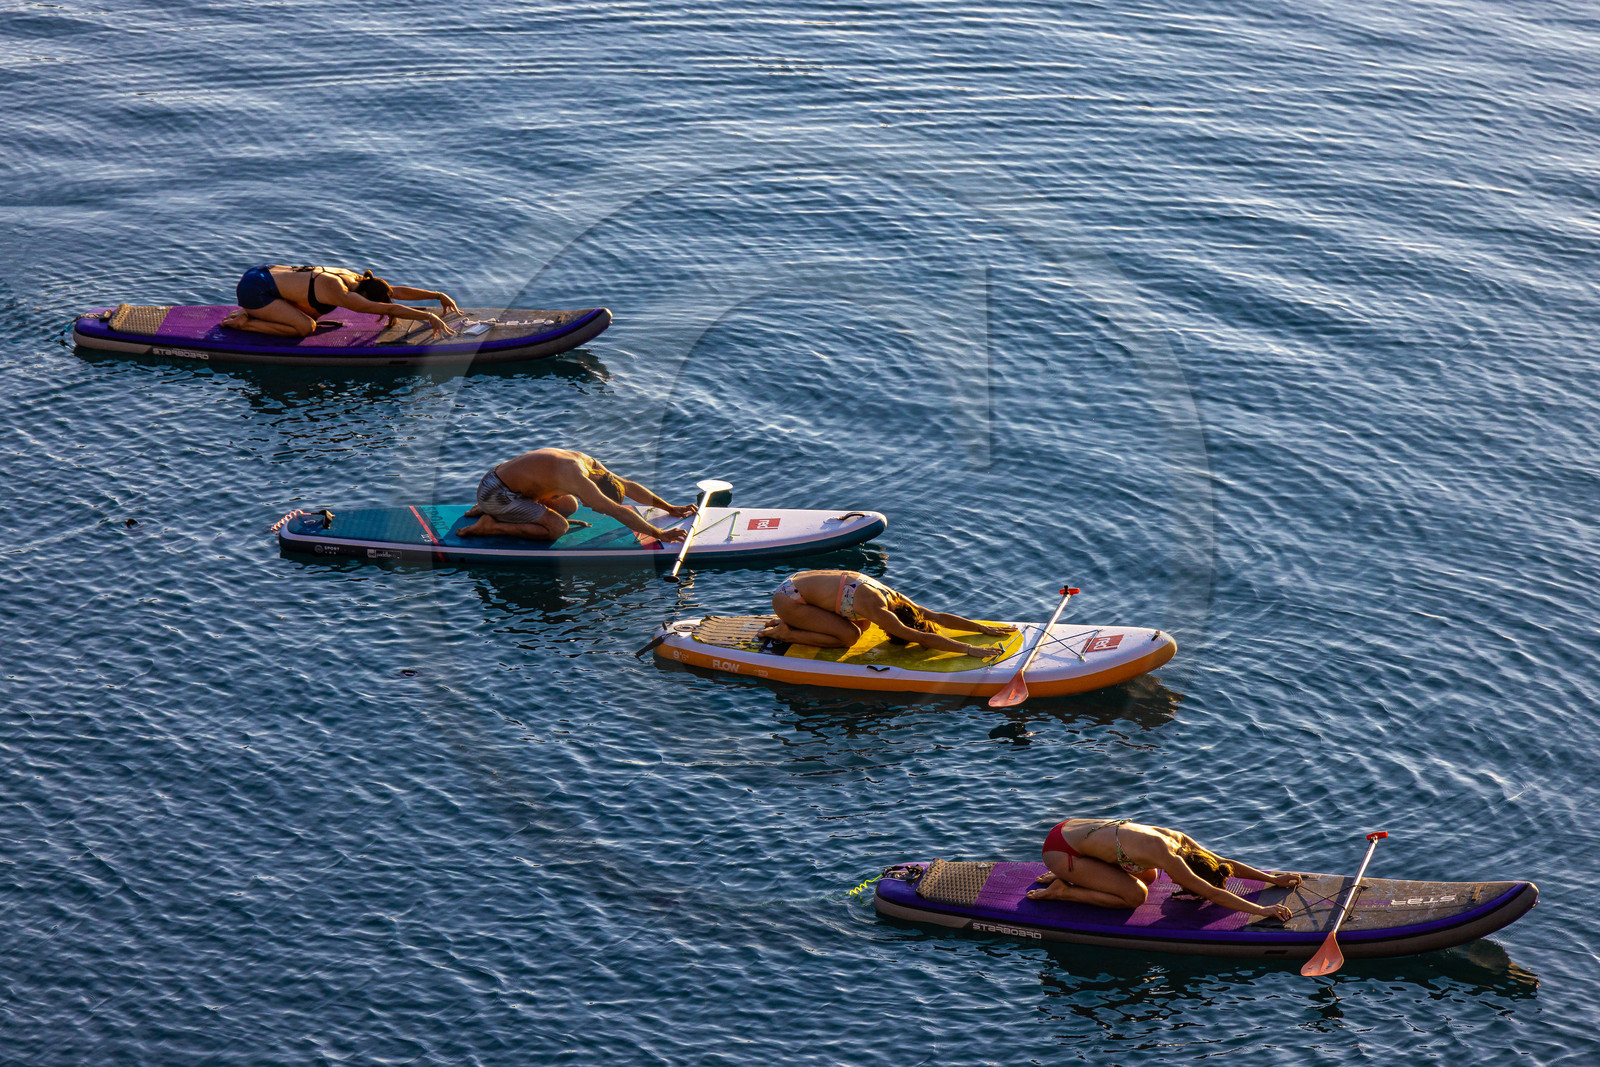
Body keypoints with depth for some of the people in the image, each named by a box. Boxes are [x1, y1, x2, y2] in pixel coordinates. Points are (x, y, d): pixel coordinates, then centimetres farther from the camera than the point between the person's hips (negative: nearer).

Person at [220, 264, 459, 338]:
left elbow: (397, 291, 7)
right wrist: (428, 316, -27)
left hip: (266, 273, 9)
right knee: (305, 327, -15)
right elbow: (390, 308, -29)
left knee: (315, 314, 18)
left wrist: (438, 296, 6)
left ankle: (251, 313, 18)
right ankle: (243, 323, -4)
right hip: (253, 288, -9)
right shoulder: (340, 293, -27)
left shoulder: (355, 280, -1)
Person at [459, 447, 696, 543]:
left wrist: (670, 509, 12)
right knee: (557, 527, -21)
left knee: (569, 505, 21)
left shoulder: (589, 464, 1)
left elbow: (629, 487, 12)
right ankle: (490, 526, -11)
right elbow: (618, 512, -30)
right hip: (494, 493, -10)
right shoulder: (578, 479, -27)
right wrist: (659, 534, -27)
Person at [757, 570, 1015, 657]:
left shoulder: (892, 598, -4)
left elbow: (939, 617, 2)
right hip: (786, 598, -9)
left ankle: (794, 623, 18)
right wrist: (969, 649, -34)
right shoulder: (876, 608, -29)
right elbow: (922, 638, -34)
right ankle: (785, 634, -3)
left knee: (862, 624, 13)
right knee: (849, 636, -16)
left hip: (799, 580, 9)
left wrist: (985, 628, -1)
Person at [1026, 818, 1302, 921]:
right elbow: (1212, 893, -28)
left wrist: (1273, 879, 8)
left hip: (1071, 829, 9)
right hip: (1060, 851, -9)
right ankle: (1062, 891, -4)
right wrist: (1261, 910, -27)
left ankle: (1067, 876, 19)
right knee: (1135, 895, -15)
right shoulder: (1166, 857, -27)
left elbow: (1224, 864, 9)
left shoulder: (1179, 840, -2)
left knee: (1148, 876, 18)